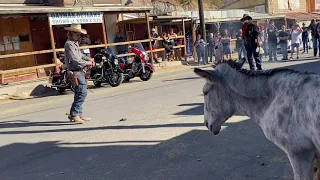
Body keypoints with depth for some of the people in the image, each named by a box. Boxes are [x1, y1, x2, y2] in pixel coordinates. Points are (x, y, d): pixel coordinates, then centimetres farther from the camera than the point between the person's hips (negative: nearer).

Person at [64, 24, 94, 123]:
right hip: (75, 72, -11)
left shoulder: (75, 43, 18)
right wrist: (86, 63, -13)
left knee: (79, 93, 13)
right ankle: (74, 114, -11)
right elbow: (74, 59, -23)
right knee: (82, 92, -15)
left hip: (79, 71, 11)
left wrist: (89, 59, 13)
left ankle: (78, 114, 20)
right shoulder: (69, 44, -14)